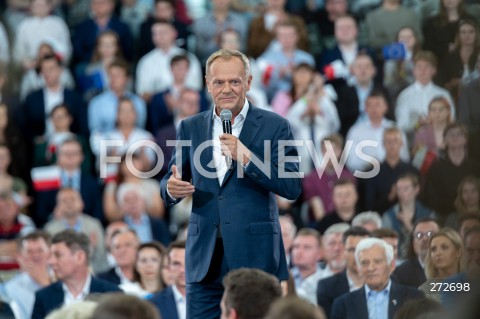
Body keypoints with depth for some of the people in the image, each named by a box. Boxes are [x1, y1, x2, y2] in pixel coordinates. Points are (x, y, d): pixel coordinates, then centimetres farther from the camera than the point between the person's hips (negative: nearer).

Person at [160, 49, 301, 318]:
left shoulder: (275, 126, 0)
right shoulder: (190, 128, 11)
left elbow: (293, 187, -7)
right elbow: (171, 183, 13)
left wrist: (246, 158, -19)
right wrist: (172, 187, -12)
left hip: (255, 257, -3)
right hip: (206, 261, 3)